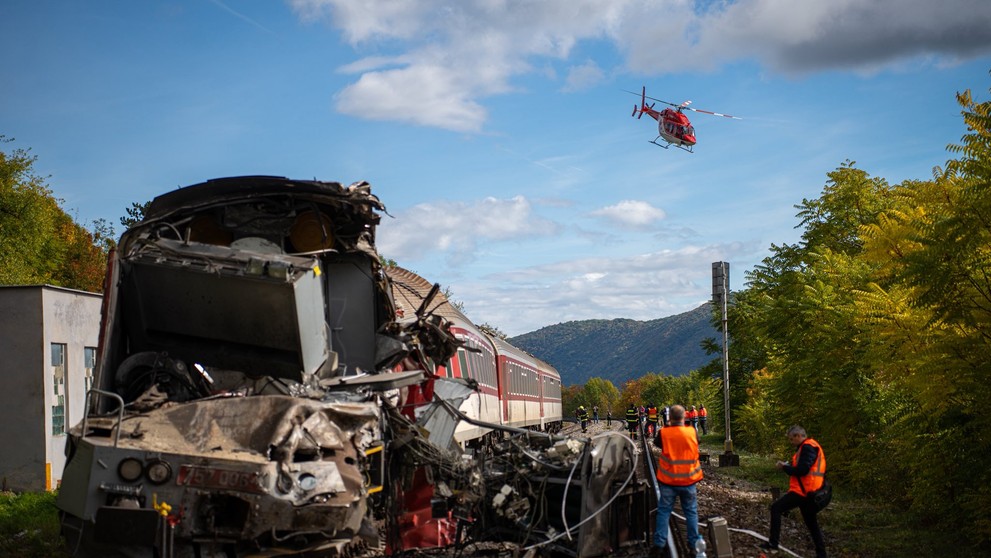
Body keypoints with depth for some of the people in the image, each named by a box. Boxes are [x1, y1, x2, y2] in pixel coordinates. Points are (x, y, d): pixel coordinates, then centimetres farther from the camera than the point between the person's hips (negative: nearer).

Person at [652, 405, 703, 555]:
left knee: (664, 511, 9)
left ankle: (660, 544, 7)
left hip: (668, 480, 0)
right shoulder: (692, 432, -12)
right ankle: (694, 543, 19)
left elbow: (658, 443, 7)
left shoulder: (664, 433, -14)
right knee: (691, 512, 14)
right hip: (688, 480, 1)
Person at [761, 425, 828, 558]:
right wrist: (788, 466, 9)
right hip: (808, 491, 10)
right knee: (811, 523, 15)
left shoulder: (807, 447, -14)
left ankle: (773, 543, -6)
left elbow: (802, 470, -22)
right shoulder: (811, 447, 20)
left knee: (776, 508, -6)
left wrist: (784, 467, -10)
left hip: (802, 491, -10)